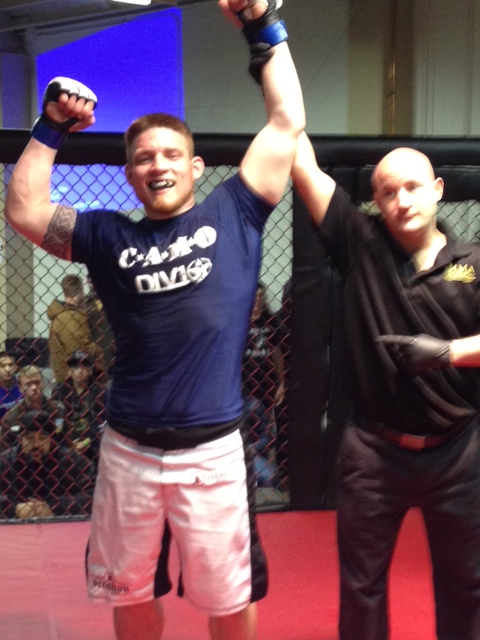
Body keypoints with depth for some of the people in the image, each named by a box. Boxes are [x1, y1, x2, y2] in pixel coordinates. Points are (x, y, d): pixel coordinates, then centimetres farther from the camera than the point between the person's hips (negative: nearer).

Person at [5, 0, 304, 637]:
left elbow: (288, 122, 0)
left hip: (212, 449, -2)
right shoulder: (110, 236, 5)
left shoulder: (233, 215, 0)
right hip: (128, 448, 2)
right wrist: (51, 128, 0)